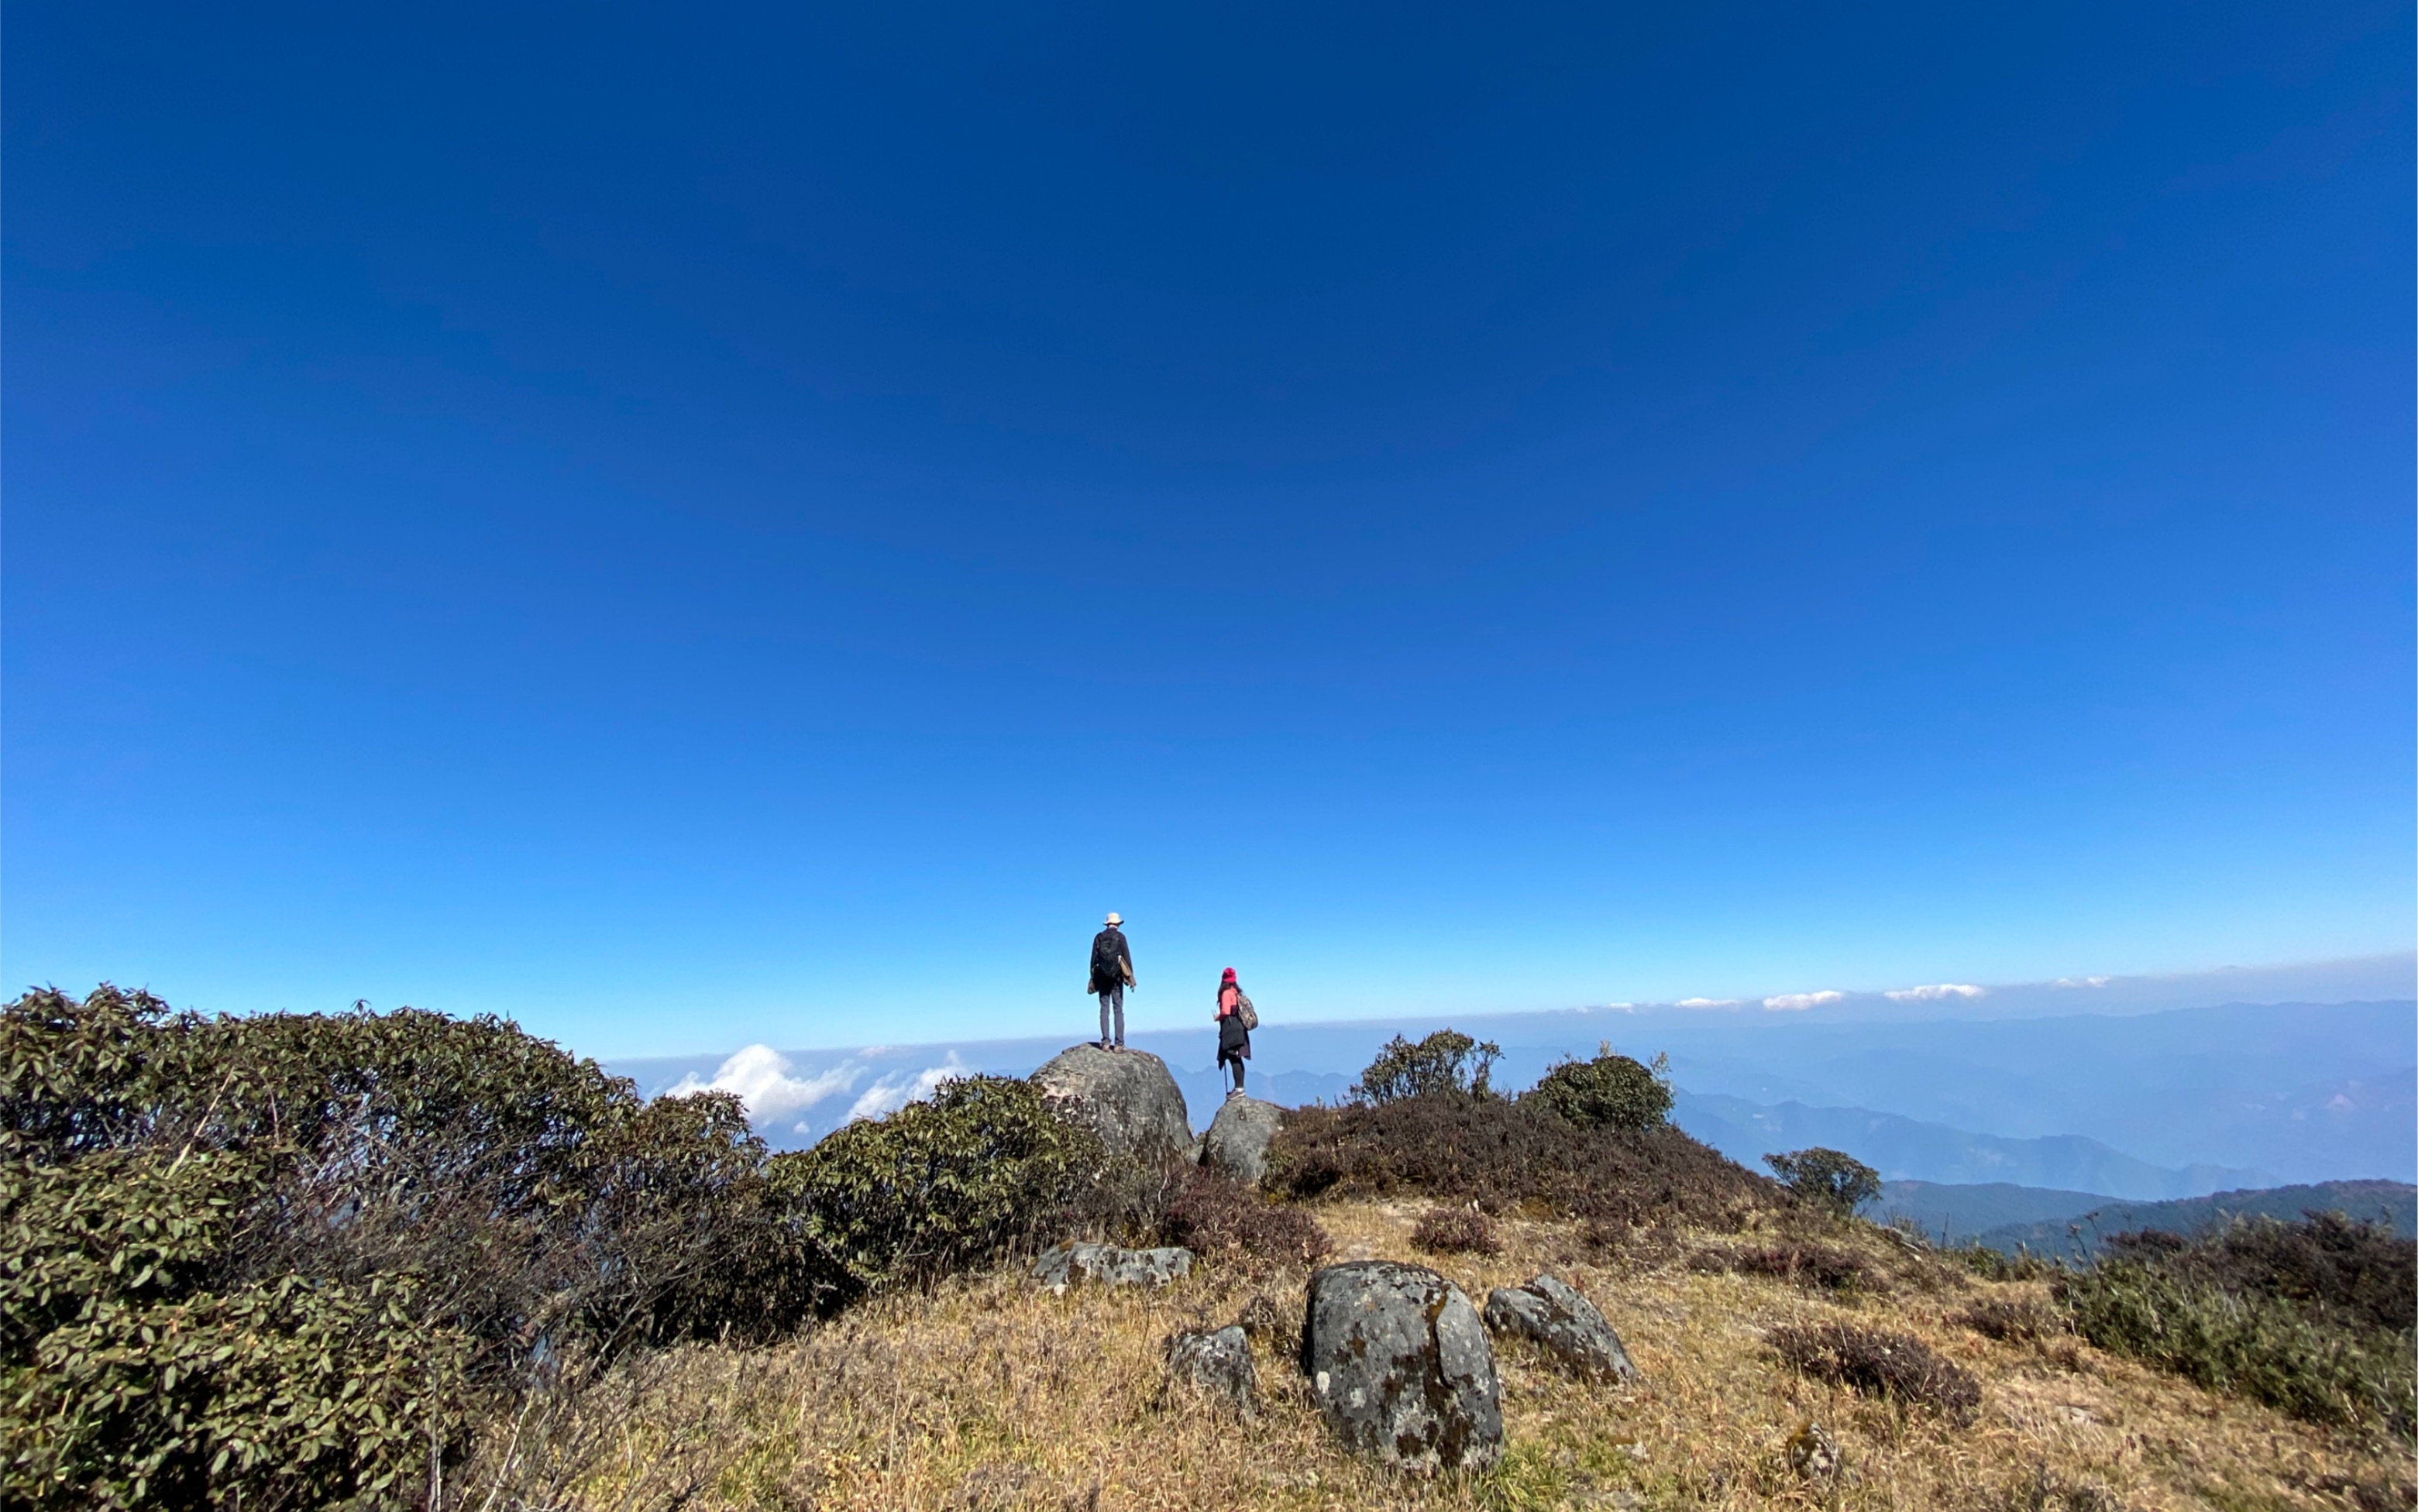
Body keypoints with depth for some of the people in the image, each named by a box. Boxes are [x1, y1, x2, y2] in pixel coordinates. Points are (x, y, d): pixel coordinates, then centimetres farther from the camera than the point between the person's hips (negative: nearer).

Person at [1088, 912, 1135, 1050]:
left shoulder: (1099, 937, 5)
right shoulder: (1120, 936, -1)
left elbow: (1094, 958, 5)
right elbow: (1127, 957, -5)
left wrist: (1093, 977, 10)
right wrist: (1130, 976, -1)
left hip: (1102, 977, 2)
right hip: (1116, 977, -2)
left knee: (1104, 1009, 4)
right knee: (1118, 1010, -1)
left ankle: (1105, 1042, 0)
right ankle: (1119, 1043, -5)